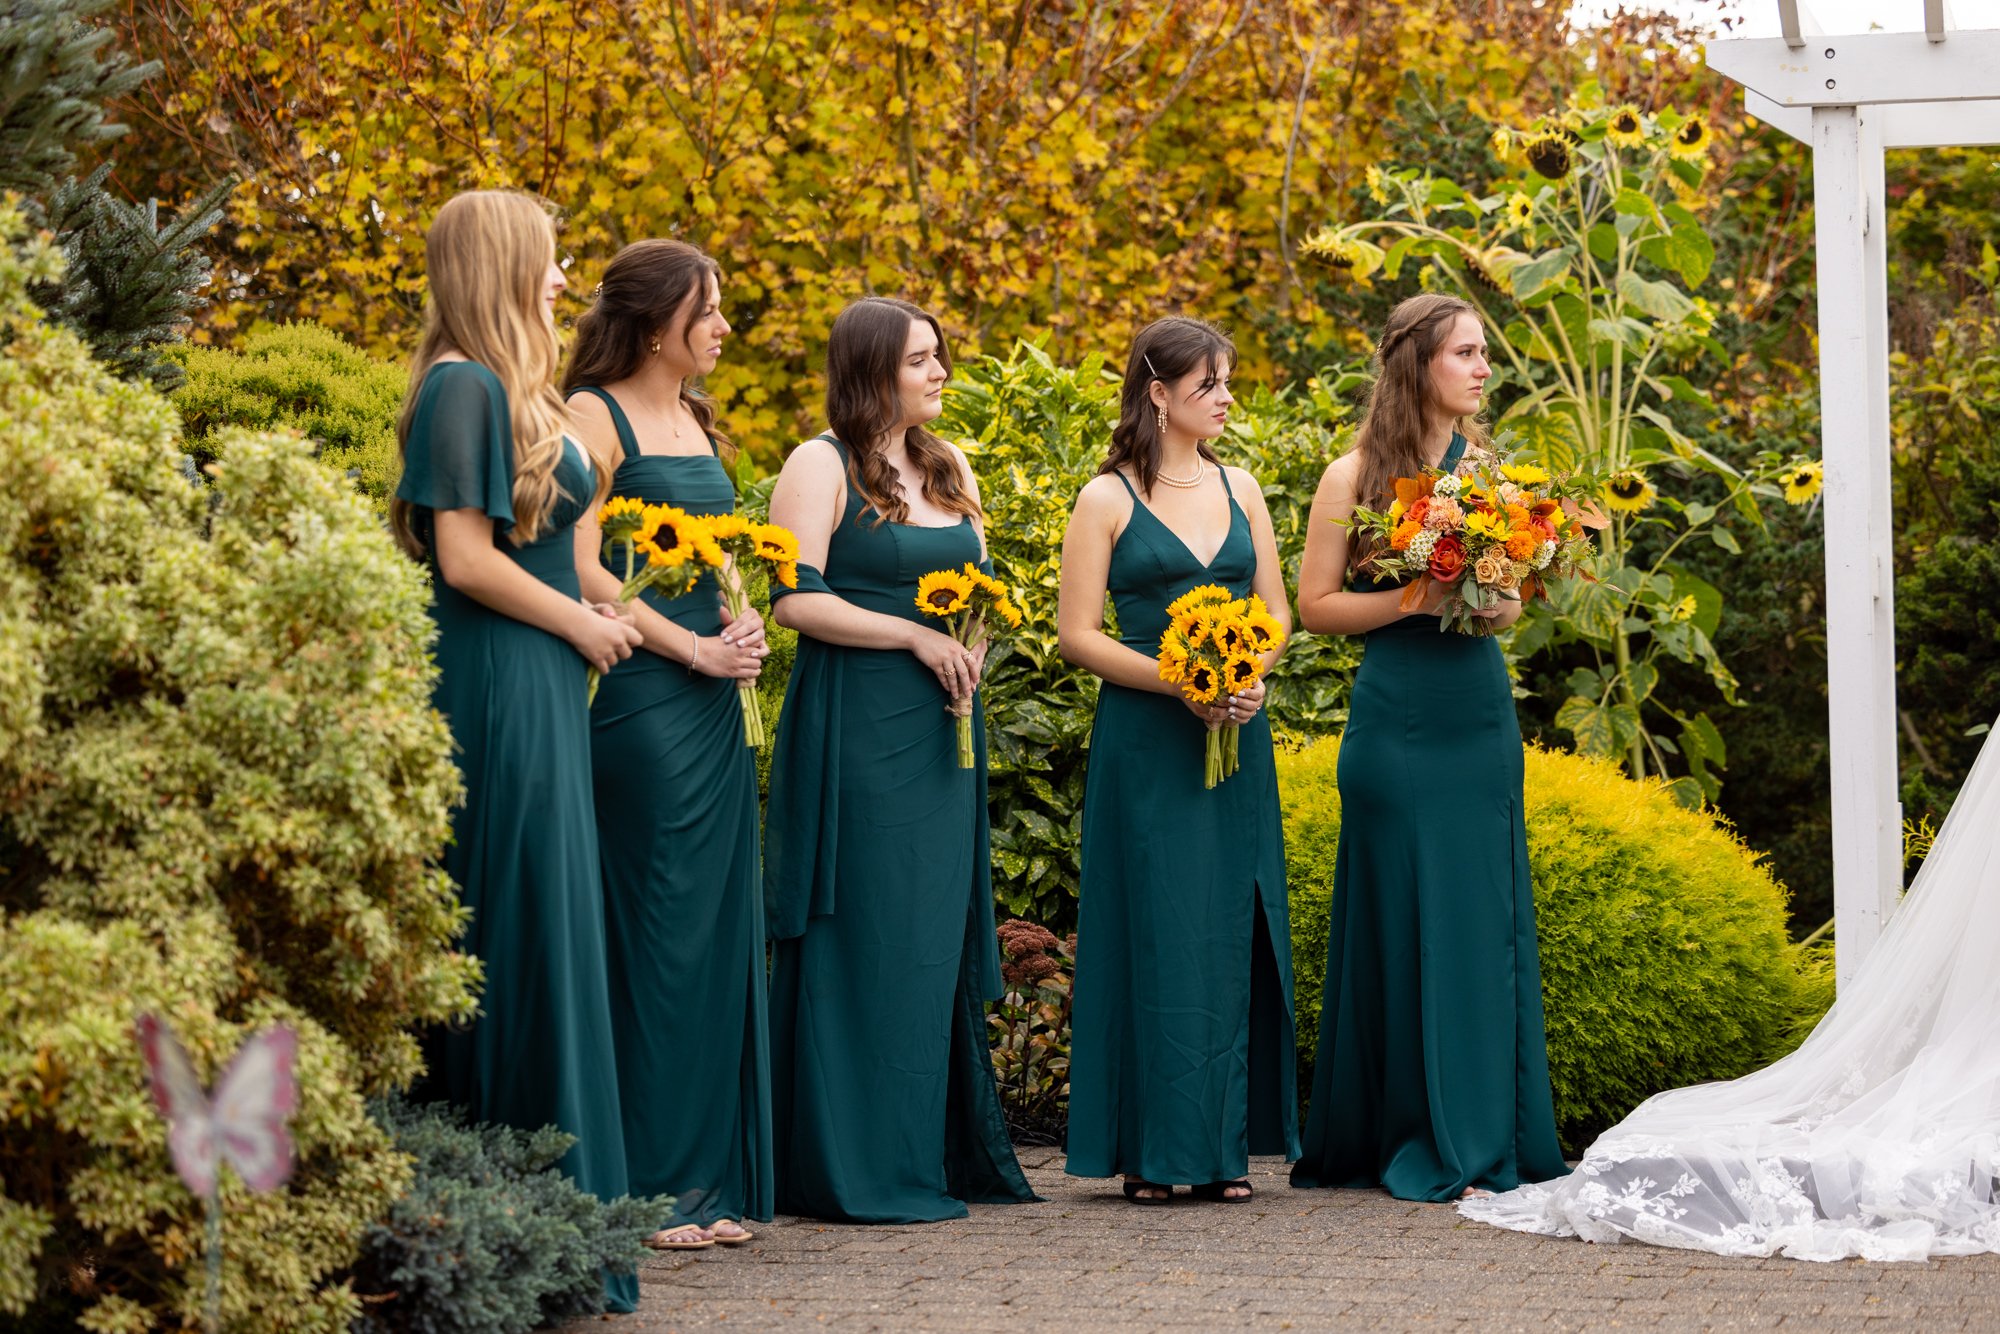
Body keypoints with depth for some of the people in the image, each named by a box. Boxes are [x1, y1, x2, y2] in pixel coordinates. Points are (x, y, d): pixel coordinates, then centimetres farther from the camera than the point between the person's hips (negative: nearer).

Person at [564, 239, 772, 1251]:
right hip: (641, 700, -8)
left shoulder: (695, 420, 18)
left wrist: (742, 622, 6)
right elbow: (583, 569, -14)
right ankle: (652, 1181, -2)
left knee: (719, 930, 7)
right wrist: (694, 648, -13)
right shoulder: (595, 415, -7)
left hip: (712, 704, 8)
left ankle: (712, 1179, 11)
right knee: (659, 930, -7)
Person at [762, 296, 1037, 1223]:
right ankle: (863, 1170, -4)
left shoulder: (948, 468, 16)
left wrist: (972, 642, 1)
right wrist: (915, 635, -15)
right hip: (857, 725, -7)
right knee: (868, 937, -7)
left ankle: (948, 1153, 14)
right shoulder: (821, 466, -6)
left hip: (940, 729, 7)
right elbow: (794, 600, -13)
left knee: (939, 935, 8)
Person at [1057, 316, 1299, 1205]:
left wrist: (1253, 675, -5)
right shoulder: (1108, 500, -2)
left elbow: (1277, 613, 15)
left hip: (1238, 736, 5)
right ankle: (1153, 1152, 0)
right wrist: (1178, 681, -17)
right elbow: (1078, 636, -6)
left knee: (1231, 936, 3)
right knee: (1157, 933, -5)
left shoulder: (1239, 489, 12)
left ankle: (1224, 1147, 8)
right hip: (1146, 740, -4)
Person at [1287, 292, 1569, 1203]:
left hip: (1482, 717, 5)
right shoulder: (1355, 477, -3)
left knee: (1486, 922, 4)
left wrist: (1505, 605, -3)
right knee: (1410, 924, -2)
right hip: (1398, 724, -5)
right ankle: (1423, 1150, 3)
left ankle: (1492, 1140, 9)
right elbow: (1316, 605, -3)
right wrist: (1416, 596, -15)